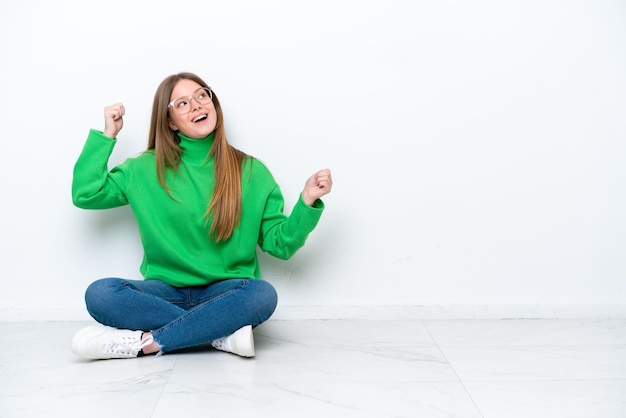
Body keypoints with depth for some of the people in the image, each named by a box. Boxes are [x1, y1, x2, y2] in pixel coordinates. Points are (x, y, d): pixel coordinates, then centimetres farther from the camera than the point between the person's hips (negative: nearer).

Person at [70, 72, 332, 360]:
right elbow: (85, 194, 3)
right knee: (99, 294, -27)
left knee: (262, 294, -34)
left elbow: (279, 244, 3)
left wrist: (307, 201, -13)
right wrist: (107, 135, 1)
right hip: (166, 292, 2)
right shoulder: (146, 169, 7)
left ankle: (142, 343, -25)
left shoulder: (251, 171, 2)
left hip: (225, 293, -1)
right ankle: (222, 335, -24)